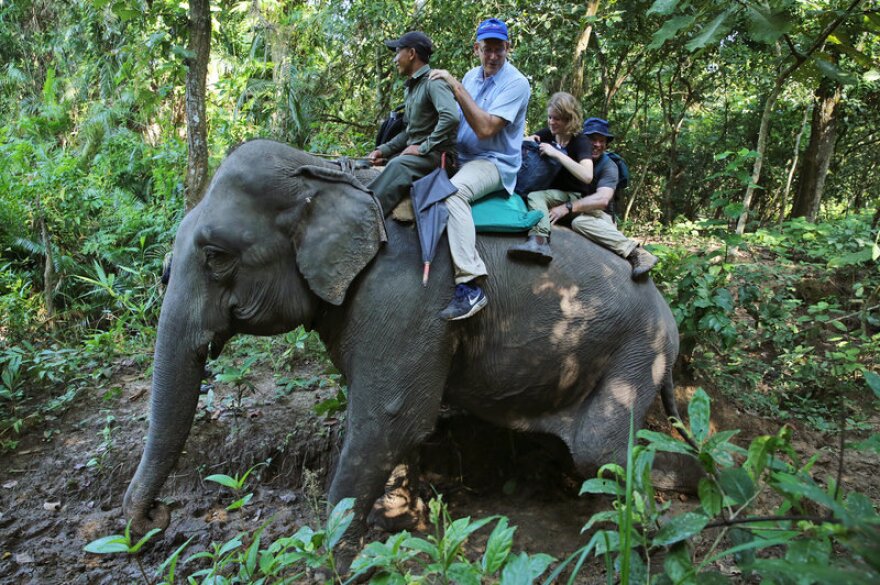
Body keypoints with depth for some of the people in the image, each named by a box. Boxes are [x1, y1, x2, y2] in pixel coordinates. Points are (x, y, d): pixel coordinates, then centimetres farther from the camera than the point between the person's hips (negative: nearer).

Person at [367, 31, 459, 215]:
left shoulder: (433, 82, -11)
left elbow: (451, 117, -28)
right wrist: (383, 150, 8)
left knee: (399, 165, -35)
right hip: (414, 154, 9)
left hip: (438, 155, -9)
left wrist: (424, 148, -22)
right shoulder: (410, 87, 18)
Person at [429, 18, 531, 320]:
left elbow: (486, 129, -22)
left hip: (495, 164, -9)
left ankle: (470, 286, -42)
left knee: (453, 192, -37)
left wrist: (456, 87, -20)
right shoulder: (472, 75, 12)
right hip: (461, 158, 9)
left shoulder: (516, 83, -11)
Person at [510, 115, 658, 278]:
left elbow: (602, 199, -23)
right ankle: (539, 240, -49)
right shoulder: (571, 150, 5)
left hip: (593, 211, -4)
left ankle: (636, 252, -38)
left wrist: (568, 208, -30)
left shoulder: (608, 166, -6)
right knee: (535, 196, -21)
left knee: (581, 221, -39)